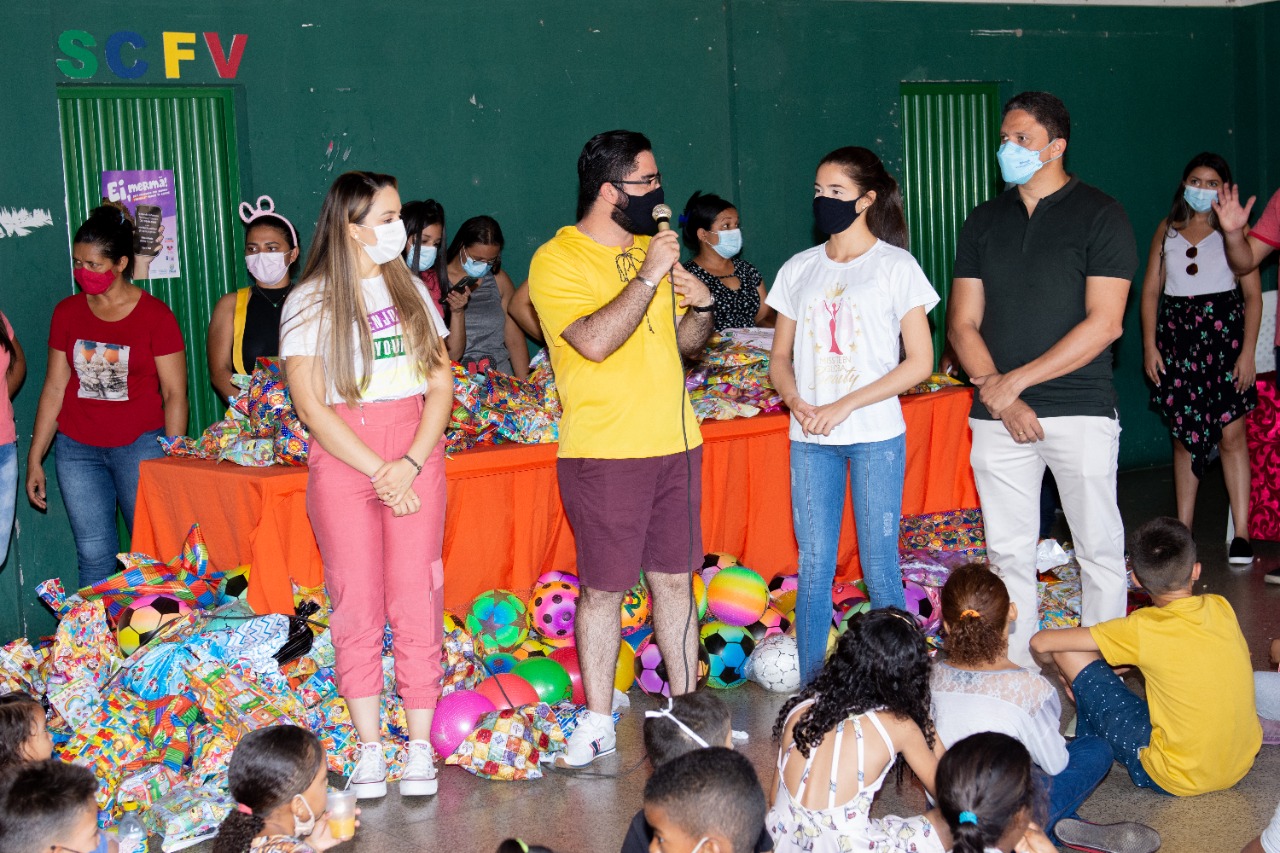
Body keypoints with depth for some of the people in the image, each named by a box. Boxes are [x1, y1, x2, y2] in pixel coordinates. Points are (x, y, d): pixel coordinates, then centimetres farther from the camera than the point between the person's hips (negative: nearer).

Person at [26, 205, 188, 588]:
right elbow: (54, 388, 11)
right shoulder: (67, 312, 7)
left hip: (140, 445, -3)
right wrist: (35, 458, 9)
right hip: (77, 449, 3)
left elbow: (174, 394, -4)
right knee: (94, 555, 3)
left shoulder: (155, 315, -4)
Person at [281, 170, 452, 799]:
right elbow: (310, 405, -5)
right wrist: (378, 471, -11)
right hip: (343, 457, -2)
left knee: (416, 594, -2)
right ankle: (369, 747, 10)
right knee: (357, 600, 0)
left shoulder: (410, 290, 12)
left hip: (415, 448, 2)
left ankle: (420, 746, 5)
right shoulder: (310, 302, 0)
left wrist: (411, 463, -6)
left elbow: (442, 383, 8)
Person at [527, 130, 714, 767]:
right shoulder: (557, 260, -8)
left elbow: (684, 343, 21)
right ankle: (598, 722, 13)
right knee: (603, 587, 1)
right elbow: (594, 341, -23)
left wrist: (701, 308, 0)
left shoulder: (651, 250, 14)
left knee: (675, 579, 11)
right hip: (603, 451, -6)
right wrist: (648, 277, -19)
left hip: (674, 442, 6)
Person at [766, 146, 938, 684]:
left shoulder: (895, 267, -2)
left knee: (879, 563, -1)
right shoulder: (799, 269, 11)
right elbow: (780, 357, 15)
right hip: (809, 439, 4)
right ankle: (810, 689, 13)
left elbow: (920, 363, -6)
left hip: (875, 436, -4)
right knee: (813, 565, 5)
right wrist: (796, 401, -7)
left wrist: (844, 405, -13)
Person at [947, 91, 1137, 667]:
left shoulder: (1099, 215, -2)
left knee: (1099, 549, 2)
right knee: (1008, 554, 7)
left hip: (1079, 411, -4)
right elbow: (962, 323, 7)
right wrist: (998, 396, -9)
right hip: (997, 416, 4)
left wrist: (1014, 381, -13)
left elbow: (1104, 323, -11)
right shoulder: (984, 221, 11)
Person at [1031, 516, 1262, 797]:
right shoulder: (1222, 608, -2)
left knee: (1071, 654, -3)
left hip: (1179, 780, -6)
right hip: (1243, 763, 6)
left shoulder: (1143, 629, -17)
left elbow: (1041, 643, -15)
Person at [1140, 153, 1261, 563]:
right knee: (1184, 436, 6)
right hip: (1177, 335, 3)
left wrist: (1248, 351, -9)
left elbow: (1253, 295, -1)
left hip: (1224, 333, -3)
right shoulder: (1167, 230, 12)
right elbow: (1150, 290, 11)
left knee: (1231, 434, -6)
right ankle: (1182, 530, 12)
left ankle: (1241, 534, -3)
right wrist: (1149, 345, 2)